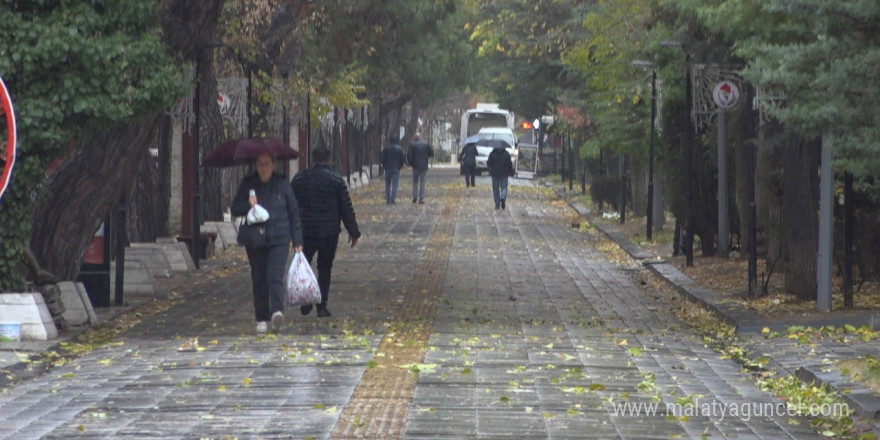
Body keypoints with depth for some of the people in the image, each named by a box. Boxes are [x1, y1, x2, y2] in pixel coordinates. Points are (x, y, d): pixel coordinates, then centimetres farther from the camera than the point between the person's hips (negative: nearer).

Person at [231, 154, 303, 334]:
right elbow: (235, 209, 5)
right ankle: (261, 319, 11)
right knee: (259, 280, 5)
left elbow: (294, 213, 8)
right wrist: (248, 206, -18)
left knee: (275, 277, -17)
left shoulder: (282, 184, 3)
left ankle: (277, 312, -30)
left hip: (279, 239, -2)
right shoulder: (248, 184, 5)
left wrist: (297, 241, 6)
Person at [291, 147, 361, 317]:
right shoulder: (336, 180, -5)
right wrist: (353, 232, 7)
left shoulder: (299, 178, 1)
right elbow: (346, 209, -2)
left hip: (304, 231, 1)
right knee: (324, 269, 9)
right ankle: (322, 306, 6)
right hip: (329, 232, -1)